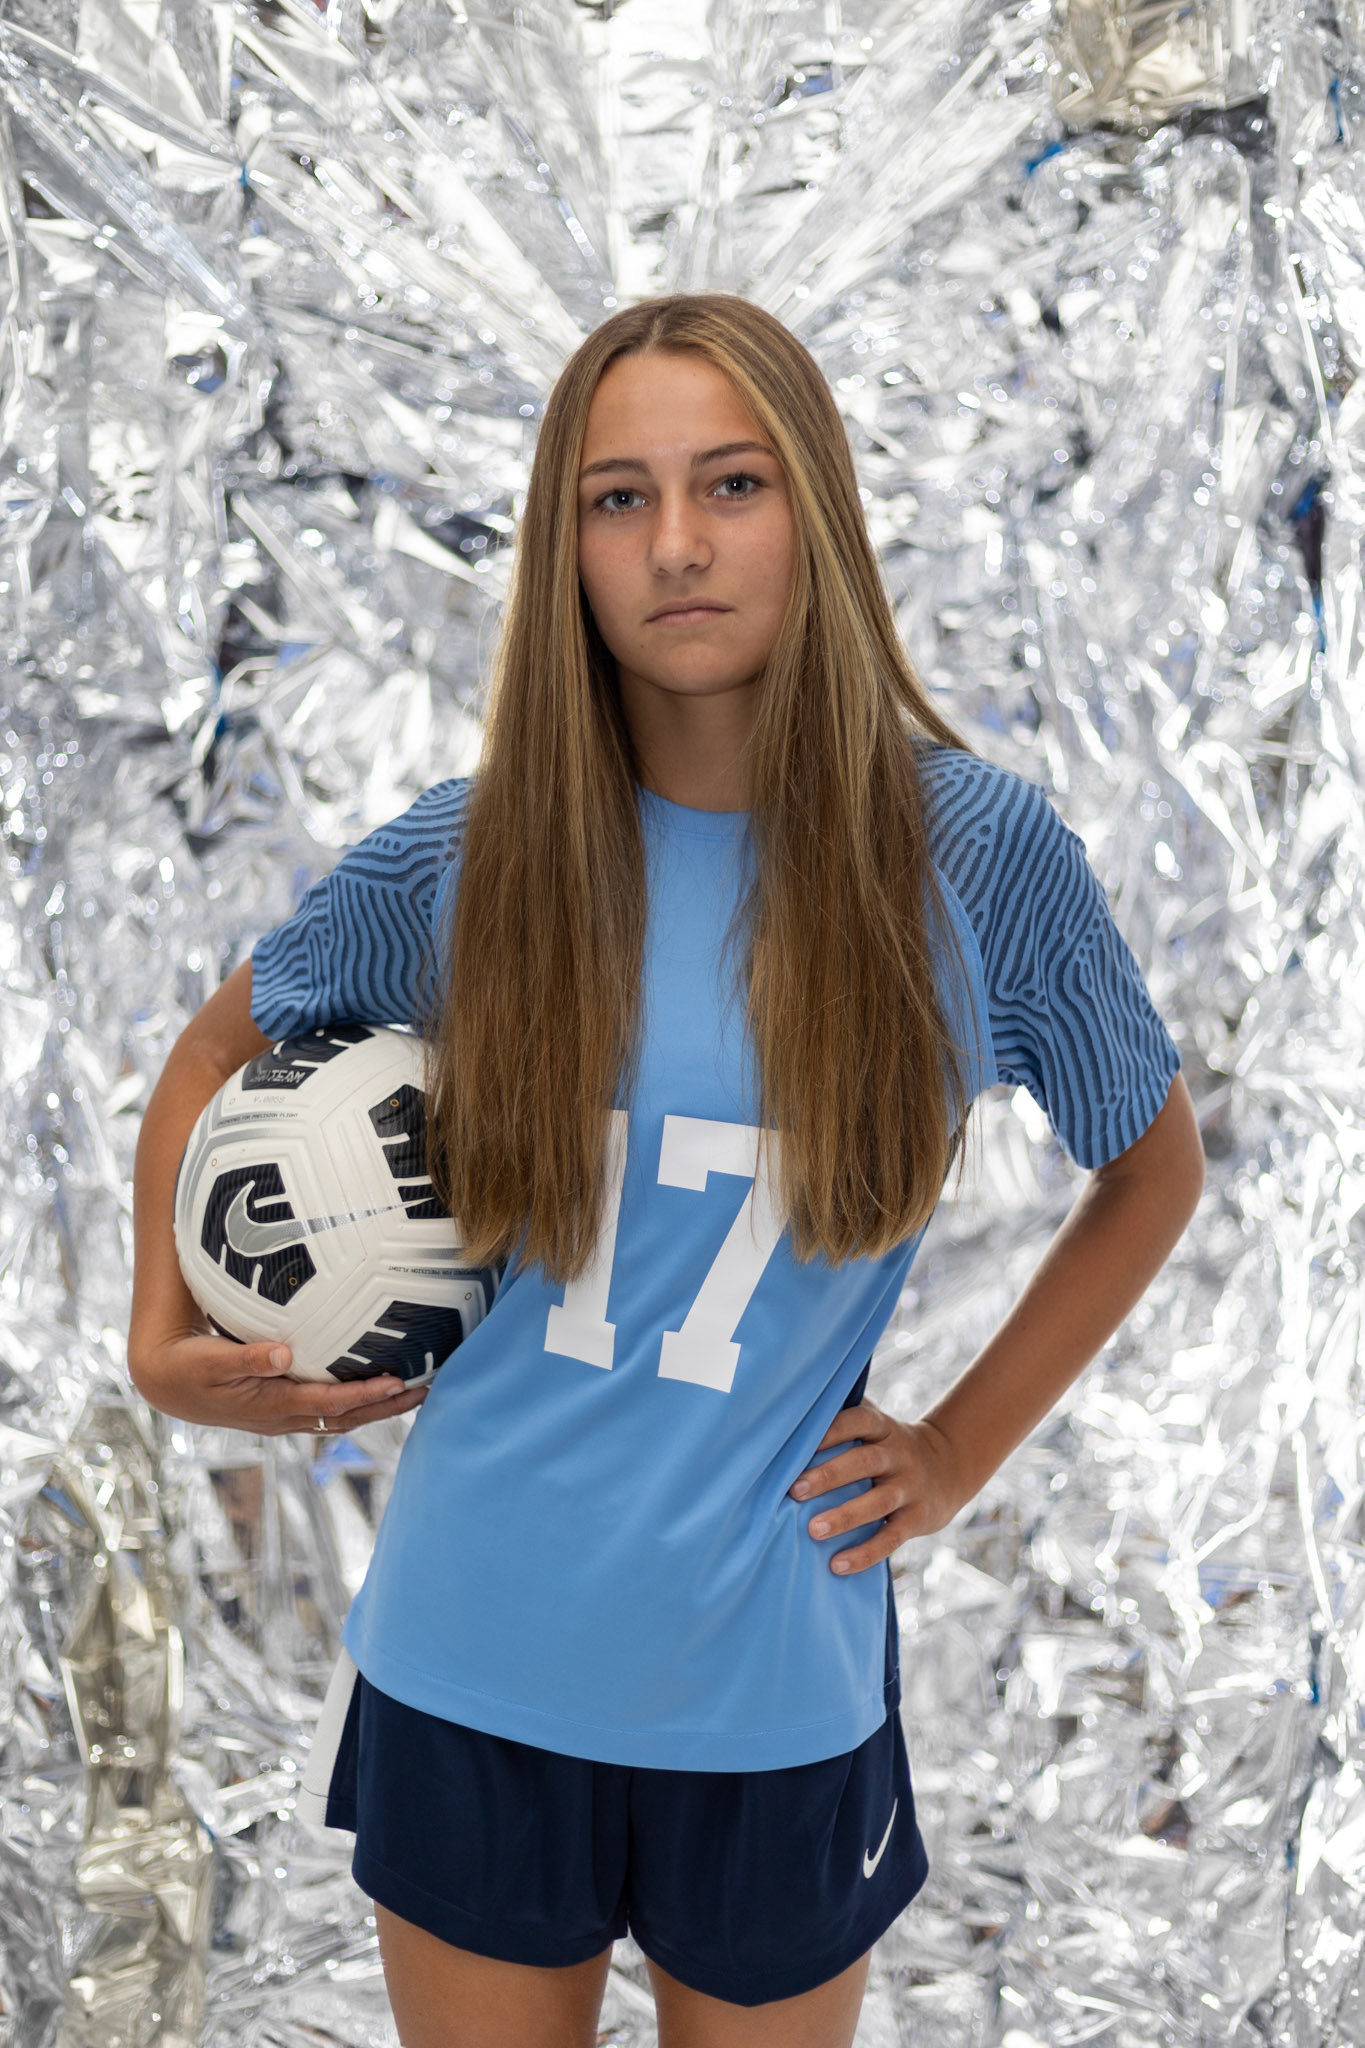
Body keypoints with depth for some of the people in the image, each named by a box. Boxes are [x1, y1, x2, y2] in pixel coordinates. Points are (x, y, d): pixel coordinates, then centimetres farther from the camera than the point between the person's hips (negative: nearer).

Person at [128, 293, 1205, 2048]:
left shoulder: (975, 850, -10)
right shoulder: (466, 856, -7)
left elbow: (1153, 1167, 6)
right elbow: (212, 1061, 11)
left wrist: (958, 1450, 1)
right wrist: (162, 1342, -1)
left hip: (775, 1688, -1)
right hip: (465, 1668, 1)